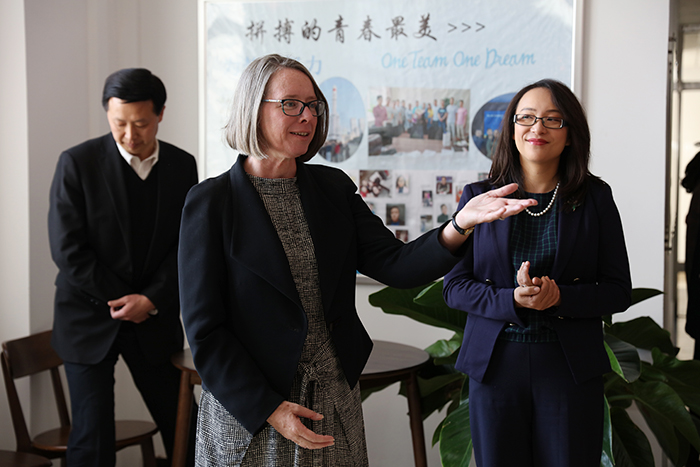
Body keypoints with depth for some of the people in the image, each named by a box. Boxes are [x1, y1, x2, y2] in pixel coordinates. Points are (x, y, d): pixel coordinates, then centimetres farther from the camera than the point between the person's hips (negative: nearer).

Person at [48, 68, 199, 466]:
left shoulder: (183, 166, 2)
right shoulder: (77, 163, -8)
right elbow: (68, 250, -11)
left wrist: (151, 300, -11)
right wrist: (124, 300, -11)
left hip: (155, 317, 3)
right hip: (89, 316, -3)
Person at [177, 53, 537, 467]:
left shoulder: (334, 188, 4)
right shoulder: (211, 203, -9)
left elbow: (397, 266, -6)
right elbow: (205, 329, -10)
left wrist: (461, 224, -23)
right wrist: (270, 410, -15)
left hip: (336, 401, 4)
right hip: (247, 411, -4)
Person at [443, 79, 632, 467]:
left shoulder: (595, 198, 3)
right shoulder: (479, 197, 3)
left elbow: (619, 290, 2)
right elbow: (454, 286, 1)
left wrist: (560, 296, -16)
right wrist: (512, 299, -17)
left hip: (572, 369, 0)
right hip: (495, 365, 1)